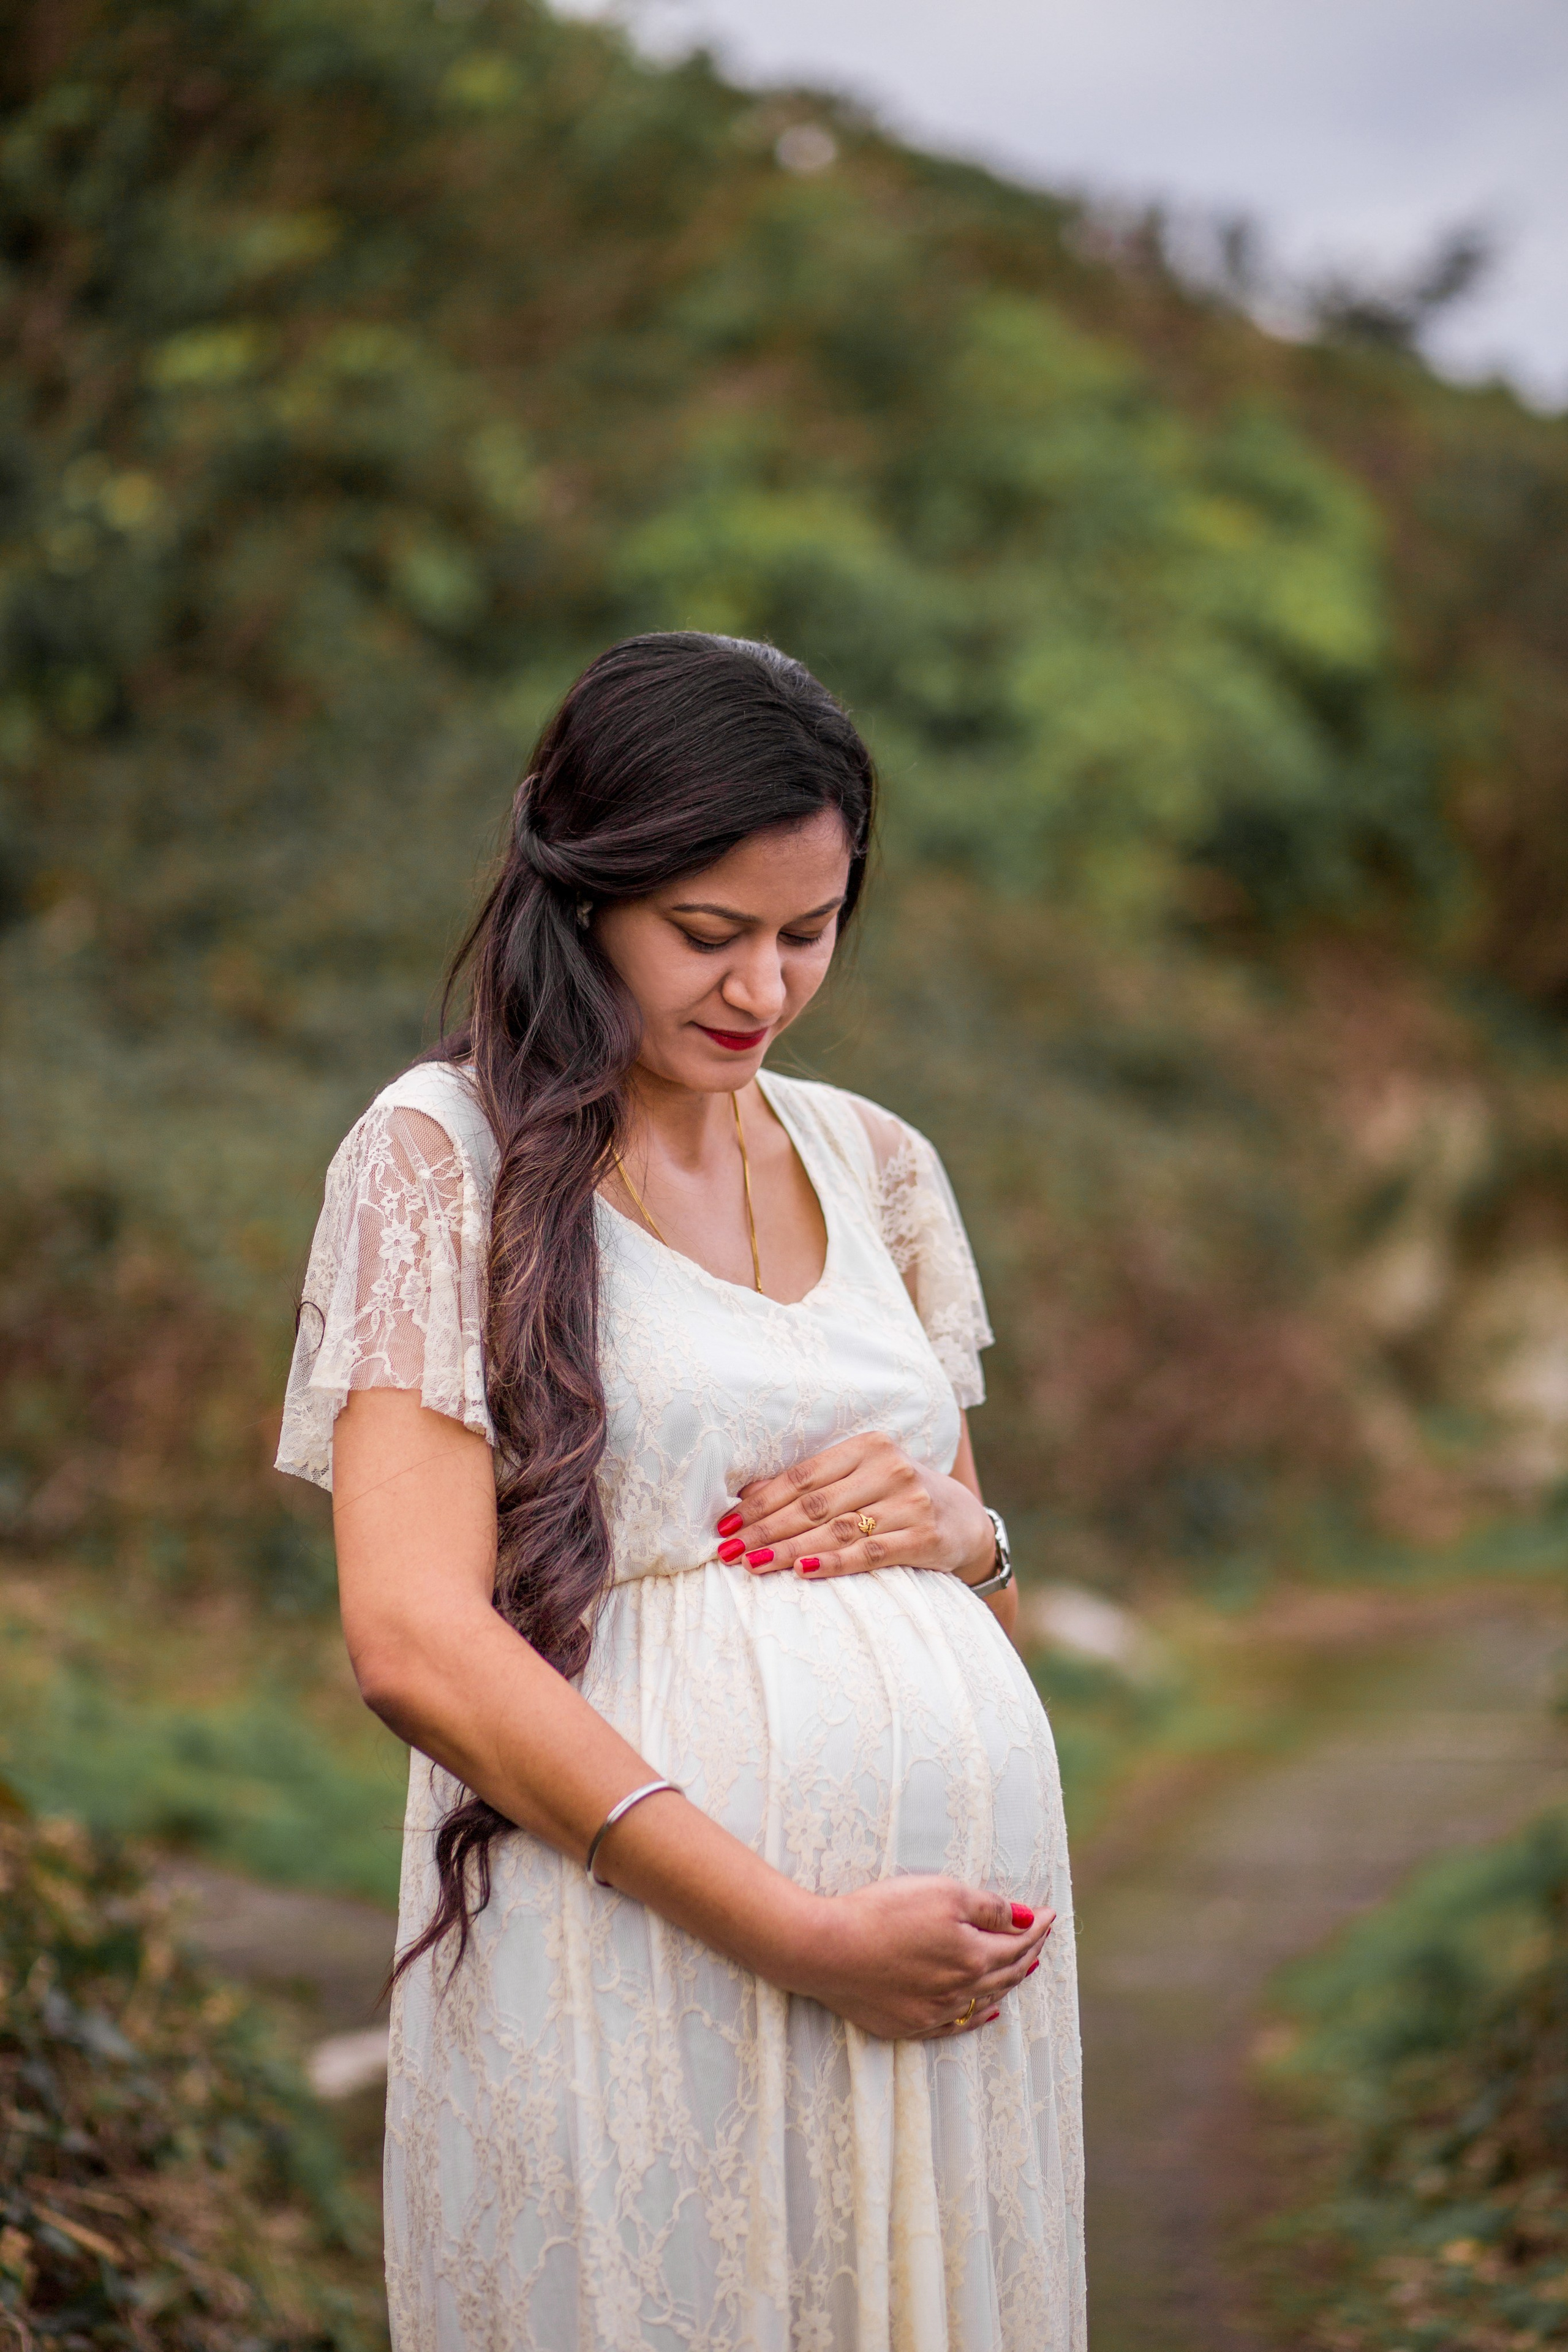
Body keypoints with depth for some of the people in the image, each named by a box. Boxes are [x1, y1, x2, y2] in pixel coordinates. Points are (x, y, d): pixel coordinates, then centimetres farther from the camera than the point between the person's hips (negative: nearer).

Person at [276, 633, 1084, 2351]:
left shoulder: (877, 1162, 14)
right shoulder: (443, 1152, -3)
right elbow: (414, 1641, -13)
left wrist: (952, 1531, -3)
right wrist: (798, 1931, -18)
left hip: (961, 1927, 5)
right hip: (635, 1937, -5)